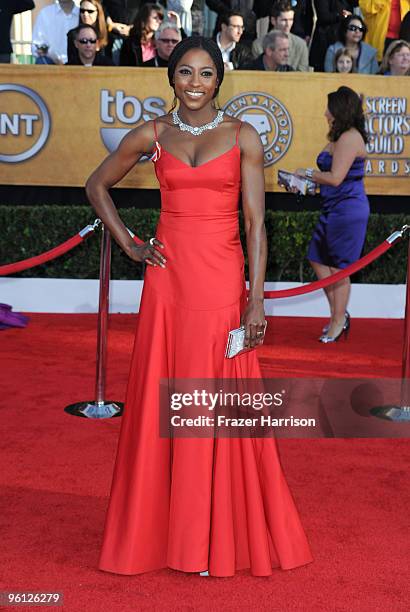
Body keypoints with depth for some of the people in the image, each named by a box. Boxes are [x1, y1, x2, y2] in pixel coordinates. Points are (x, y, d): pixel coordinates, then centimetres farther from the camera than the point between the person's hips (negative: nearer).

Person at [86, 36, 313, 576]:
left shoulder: (243, 136, 2)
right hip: (167, 281, 2)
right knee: (160, 403, 6)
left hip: (222, 282, -2)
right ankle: (160, 529, 22)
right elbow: (97, 185, 18)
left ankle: (219, 535, 19)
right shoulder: (153, 134, 7)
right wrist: (128, 245, 7)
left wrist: (256, 299, -8)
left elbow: (255, 222, -2)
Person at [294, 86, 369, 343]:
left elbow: (335, 178, -20)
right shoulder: (340, 138, 15)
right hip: (334, 208, 10)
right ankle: (339, 314, 22)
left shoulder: (349, 138, -16)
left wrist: (308, 172, -6)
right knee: (318, 260, 13)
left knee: (339, 268, -1)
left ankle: (338, 321, 12)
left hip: (347, 210, -10)